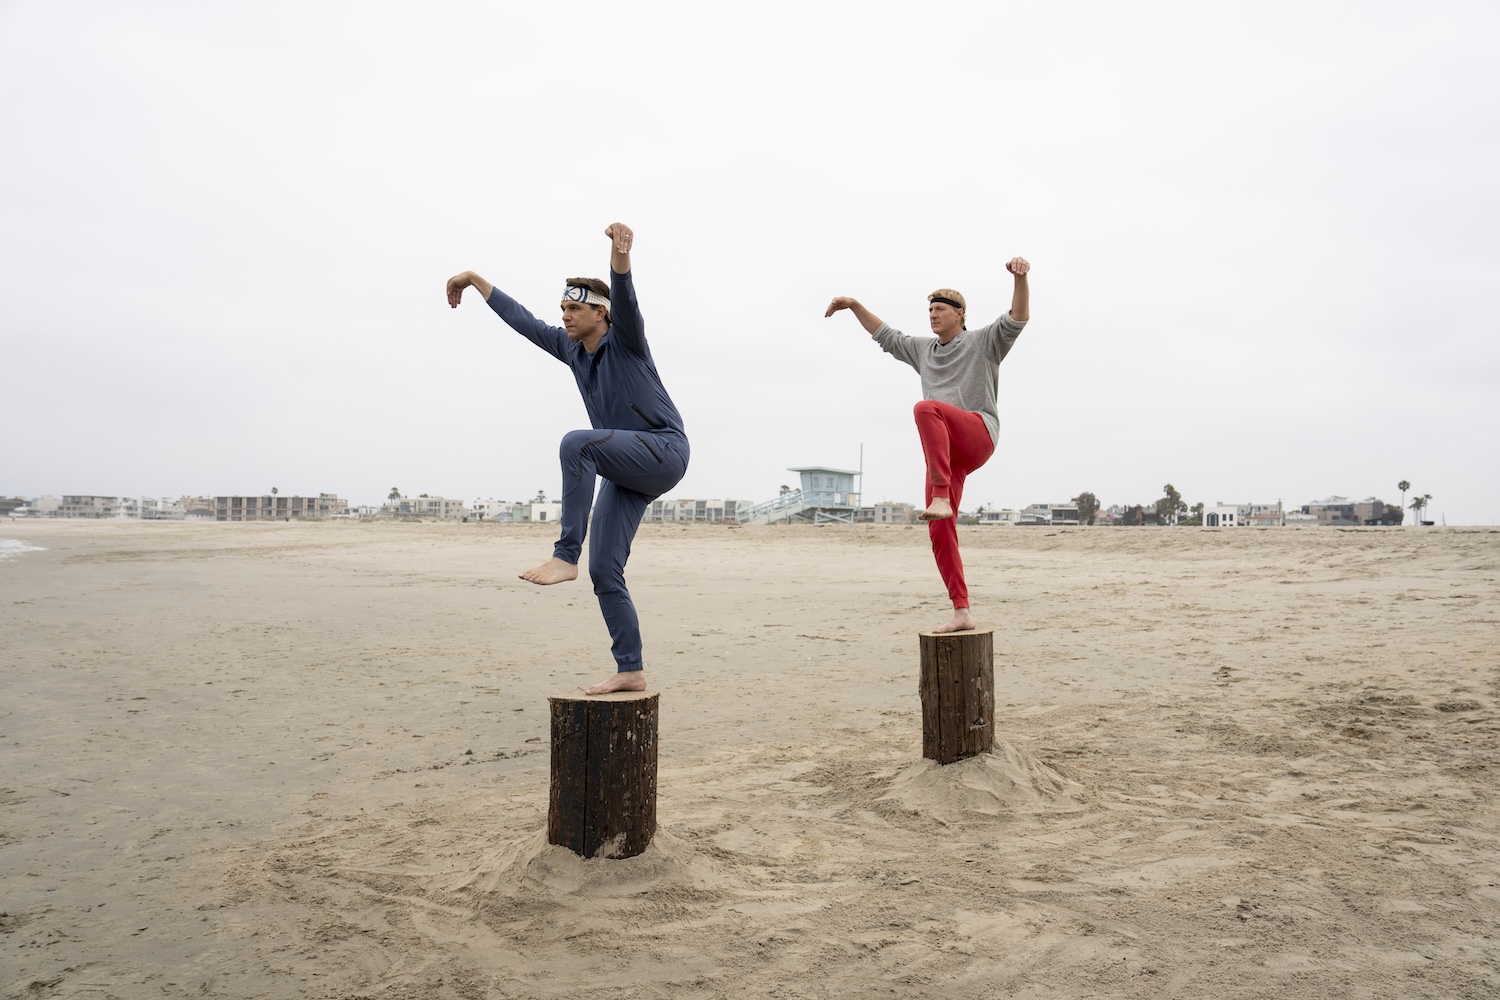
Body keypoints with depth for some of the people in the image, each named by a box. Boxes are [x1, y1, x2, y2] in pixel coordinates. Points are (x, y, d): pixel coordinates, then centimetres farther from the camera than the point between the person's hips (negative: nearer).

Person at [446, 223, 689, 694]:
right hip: (625, 472, 8)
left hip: (664, 452, -8)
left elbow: (624, 297, -27)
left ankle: (565, 556, -31)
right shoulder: (571, 348, 12)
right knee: (604, 571, -2)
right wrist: (476, 279, 26)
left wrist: (620, 255, -46)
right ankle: (630, 670, 4)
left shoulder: (624, 339, -6)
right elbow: (523, 321, 21)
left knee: (576, 443, -32)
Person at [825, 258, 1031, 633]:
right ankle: (962, 612, 0)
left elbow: (1017, 319, -6)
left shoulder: (983, 341, 10)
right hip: (945, 450, 6)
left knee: (926, 409, -37)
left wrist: (1020, 277, -23)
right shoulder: (924, 350, 26)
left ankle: (941, 498, -41)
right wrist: (855, 305, 29)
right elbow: (886, 336, 35)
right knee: (940, 533, -5)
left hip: (978, 435, -6)